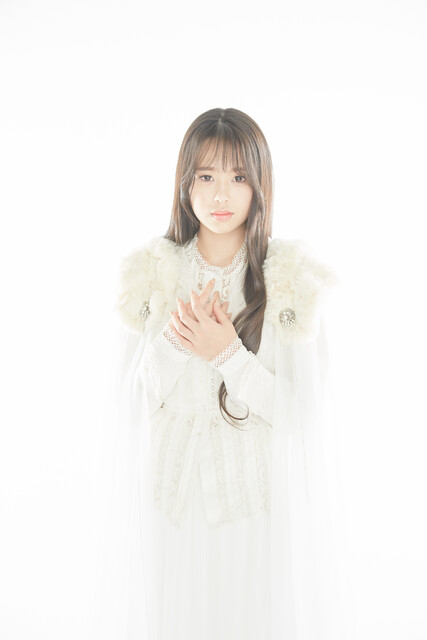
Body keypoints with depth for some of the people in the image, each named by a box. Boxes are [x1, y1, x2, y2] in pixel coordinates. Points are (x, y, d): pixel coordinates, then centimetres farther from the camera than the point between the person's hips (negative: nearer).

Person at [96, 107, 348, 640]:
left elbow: (304, 414, -10)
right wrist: (171, 340, -21)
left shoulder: (292, 278, -9)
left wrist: (228, 353, -22)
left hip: (262, 495, -1)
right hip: (171, 491, 2)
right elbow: (129, 399, -3)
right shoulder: (151, 272, -4)